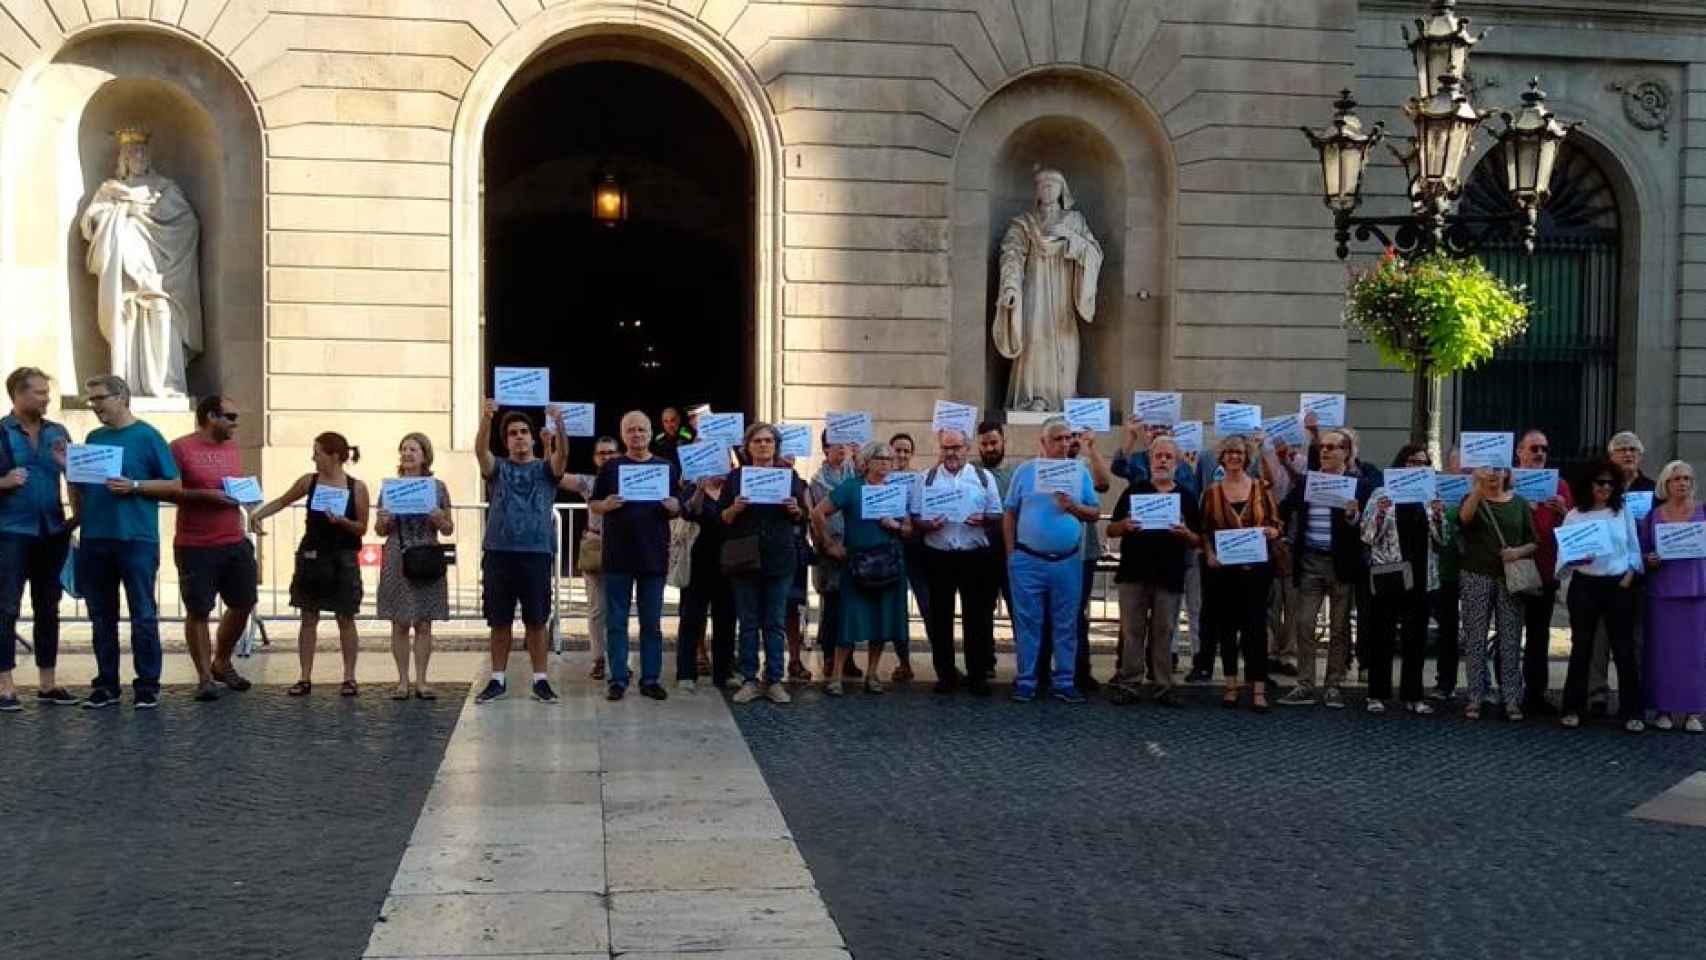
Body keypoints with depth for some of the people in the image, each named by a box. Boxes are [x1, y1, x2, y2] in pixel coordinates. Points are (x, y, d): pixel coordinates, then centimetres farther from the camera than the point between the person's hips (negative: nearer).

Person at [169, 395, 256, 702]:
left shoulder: (233, 449, 13)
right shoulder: (181, 448, -8)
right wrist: (206, 495, -19)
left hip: (235, 543, 7)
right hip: (196, 547, -6)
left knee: (243, 604, 11)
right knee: (198, 611, 0)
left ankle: (222, 663, 31)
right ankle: (205, 678, 9)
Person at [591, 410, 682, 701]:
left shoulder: (667, 467, 9)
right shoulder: (611, 467, 6)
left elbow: (681, 509, 11)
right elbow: (593, 505, 7)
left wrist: (674, 507, -12)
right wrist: (607, 505, -14)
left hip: (654, 556, 1)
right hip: (618, 556, -1)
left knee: (652, 623, 6)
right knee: (616, 622, 2)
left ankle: (650, 679, 12)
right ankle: (618, 679, 7)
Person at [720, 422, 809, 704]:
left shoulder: (789, 475, 8)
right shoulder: (735, 477, 6)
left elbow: (802, 518, 9)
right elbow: (721, 518, 5)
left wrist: (795, 510, -12)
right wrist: (734, 508, -15)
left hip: (780, 559, 0)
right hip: (745, 558, 0)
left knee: (776, 623, 2)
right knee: (749, 622, 3)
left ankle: (774, 681, 8)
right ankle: (749, 681, 9)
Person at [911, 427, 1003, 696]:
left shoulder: (984, 477, 7)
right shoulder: (926, 479, 7)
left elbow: (996, 515, 8)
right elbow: (914, 518, 7)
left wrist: (983, 519, -13)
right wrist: (927, 525, -14)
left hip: (975, 555, -1)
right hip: (938, 556, 1)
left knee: (977, 616, 1)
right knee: (940, 617, 5)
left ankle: (978, 674, 9)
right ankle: (945, 674, 14)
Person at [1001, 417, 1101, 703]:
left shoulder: (1081, 472, 6)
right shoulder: (1025, 471, 2)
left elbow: (1096, 512, 7)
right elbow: (1009, 513, 4)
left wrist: (1074, 507, -13)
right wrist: (1010, 553, 0)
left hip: (1067, 561, 2)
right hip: (1028, 561, -1)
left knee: (1066, 625, 7)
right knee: (1027, 623, 3)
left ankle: (1064, 683, 15)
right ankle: (1026, 682, 11)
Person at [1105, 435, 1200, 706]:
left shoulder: (1186, 497, 9)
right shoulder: (1134, 490, 9)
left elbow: (1198, 542, 8)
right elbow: (1111, 530, 8)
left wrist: (1186, 533, -14)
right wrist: (1124, 526, -14)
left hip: (1170, 576, 0)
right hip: (1134, 571, 0)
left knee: (1164, 633, 4)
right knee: (1132, 631, 1)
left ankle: (1163, 686, 9)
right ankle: (1129, 682, 6)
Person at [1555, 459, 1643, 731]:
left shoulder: (1623, 513, 5)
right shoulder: (1574, 516, 1)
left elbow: (1634, 550, 8)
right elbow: (1563, 555, -2)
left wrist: (1629, 576, -5)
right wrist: (1577, 559, -23)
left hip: (1619, 586, 1)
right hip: (1585, 586, -1)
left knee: (1624, 649, 2)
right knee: (1581, 648, 4)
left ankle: (1630, 711, 8)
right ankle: (1573, 708, 12)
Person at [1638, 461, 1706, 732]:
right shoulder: (1652, 514, 7)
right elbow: (1641, 551, 9)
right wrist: (1650, 560, -11)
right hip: (1662, 590, 0)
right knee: (1663, 649, 0)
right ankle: (1663, 708, 8)